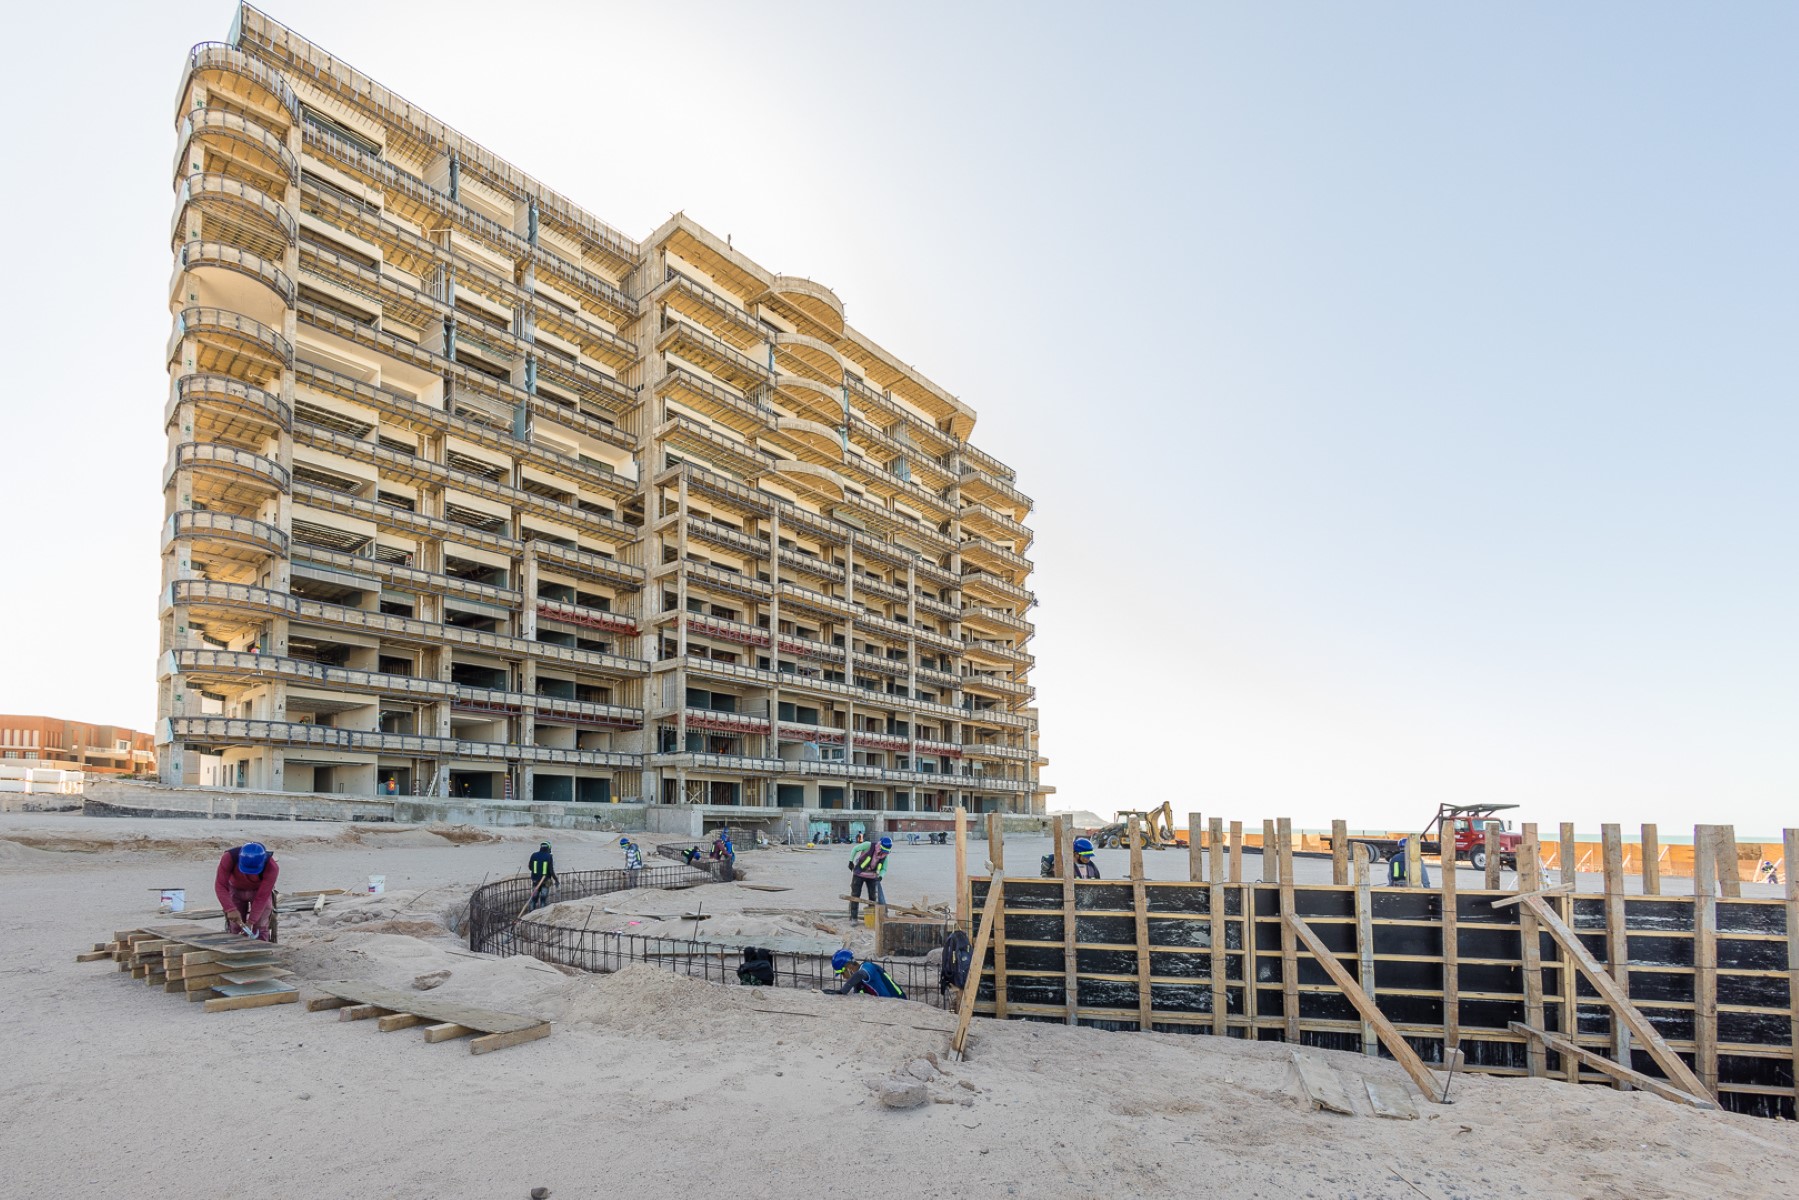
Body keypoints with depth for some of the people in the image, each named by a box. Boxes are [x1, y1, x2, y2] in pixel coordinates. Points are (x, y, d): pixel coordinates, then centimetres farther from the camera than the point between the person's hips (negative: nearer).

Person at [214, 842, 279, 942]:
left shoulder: (272, 867, -35)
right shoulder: (229, 857, -33)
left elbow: (261, 897, -28)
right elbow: (220, 885, -27)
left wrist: (250, 922, -30)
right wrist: (231, 909, -35)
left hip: (260, 891, -1)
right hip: (236, 890, 2)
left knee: (260, 930, -9)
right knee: (234, 929, -2)